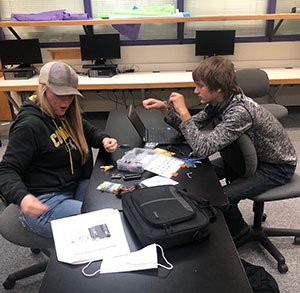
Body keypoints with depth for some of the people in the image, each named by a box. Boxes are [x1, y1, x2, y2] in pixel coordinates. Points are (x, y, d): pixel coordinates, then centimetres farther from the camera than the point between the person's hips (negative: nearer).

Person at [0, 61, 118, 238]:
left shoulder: (65, 114, 8)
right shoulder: (29, 126, -18)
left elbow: (89, 131, 23)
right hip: (43, 203, -9)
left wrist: (104, 140, -1)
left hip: (75, 187, 9)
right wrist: (22, 197, -38)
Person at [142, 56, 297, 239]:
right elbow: (193, 126, 0)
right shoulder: (218, 101, -9)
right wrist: (164, 108, -12)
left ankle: (238, 232, 12)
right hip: (252, 156, 8)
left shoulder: (240, 111, -36)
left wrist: (183, 111, -34)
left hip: (277, 167, -8)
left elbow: (202, 149, -40)